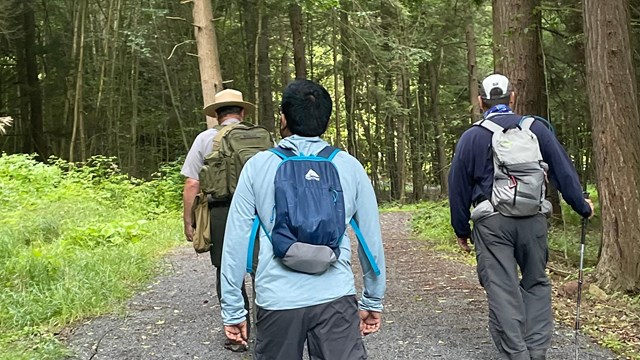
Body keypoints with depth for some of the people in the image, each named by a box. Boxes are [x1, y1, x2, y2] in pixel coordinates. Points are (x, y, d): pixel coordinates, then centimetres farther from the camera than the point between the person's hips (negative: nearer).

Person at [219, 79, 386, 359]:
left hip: (276, 301, 1)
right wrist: (373, 302, 16)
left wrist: (232, 310, 7)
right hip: (336, 298, -1)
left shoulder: (258, 165, -1)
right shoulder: (350, 166, 1)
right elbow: (371, 239, 4)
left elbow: (236, 241, -1)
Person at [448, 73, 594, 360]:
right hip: (534, 220, 2)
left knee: (502, 290, 1)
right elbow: (564, 171, 11)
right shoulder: (536, 129, 7)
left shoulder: (471, 138, 3)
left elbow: (458, 188, 5)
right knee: (536, 284, 15)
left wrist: (461, 230, 14)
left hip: (491, 223, -2)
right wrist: (582, 206, 23)